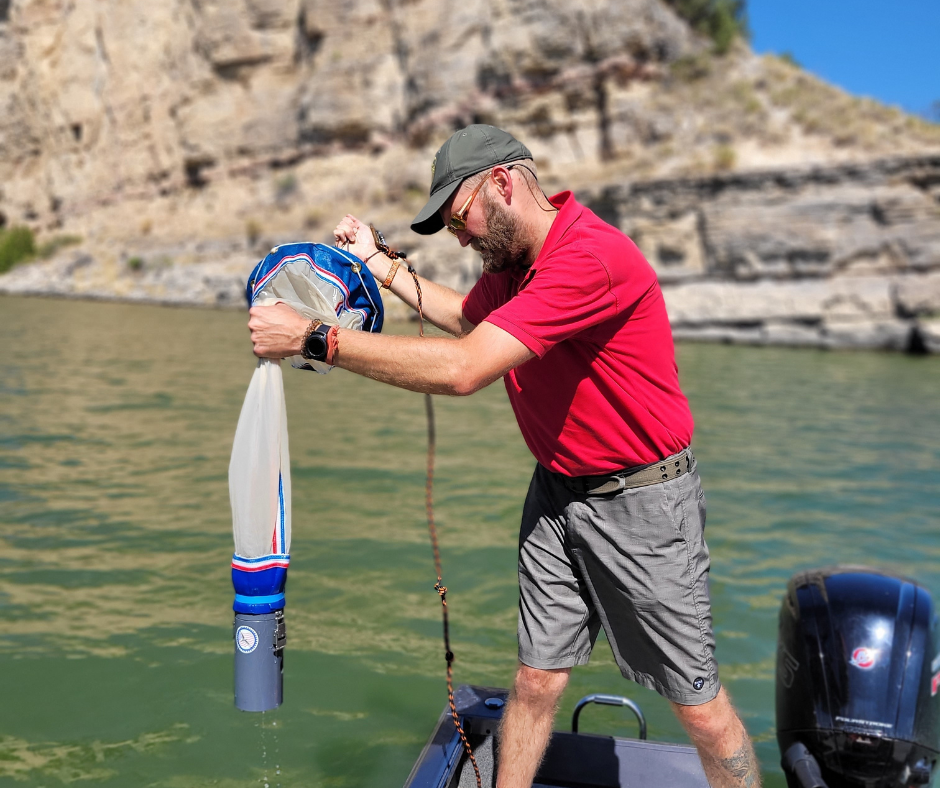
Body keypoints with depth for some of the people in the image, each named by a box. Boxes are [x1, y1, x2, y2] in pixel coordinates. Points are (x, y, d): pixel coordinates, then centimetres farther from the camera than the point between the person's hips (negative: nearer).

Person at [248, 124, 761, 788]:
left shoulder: (591, 256, -27)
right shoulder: (513, 258, 4)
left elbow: (463, 368, -33)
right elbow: (468, 315, 26)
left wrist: (315, 337, -29)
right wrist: (381, 265, 17)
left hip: (642, 500, -7)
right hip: (557, 491, 7)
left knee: (698, 702, 6)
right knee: (536, 680, 10)